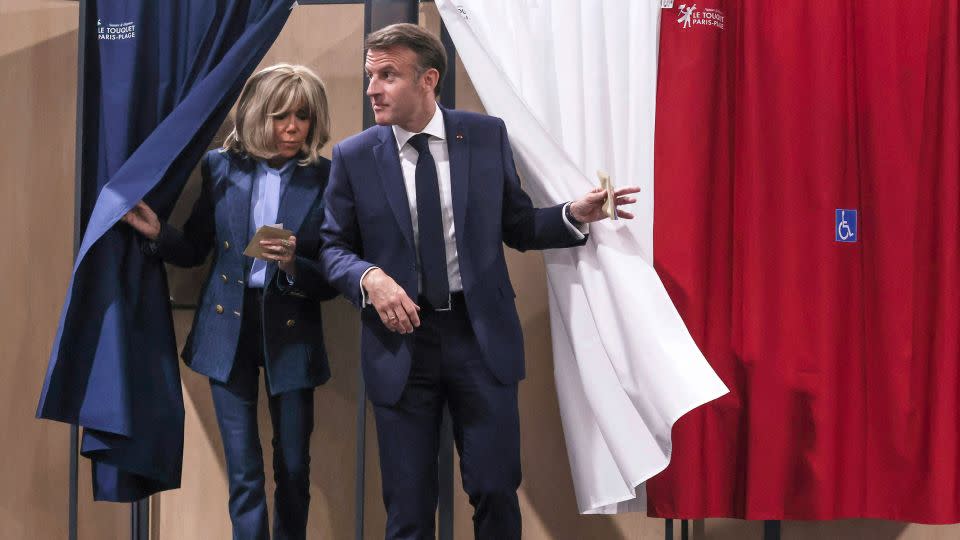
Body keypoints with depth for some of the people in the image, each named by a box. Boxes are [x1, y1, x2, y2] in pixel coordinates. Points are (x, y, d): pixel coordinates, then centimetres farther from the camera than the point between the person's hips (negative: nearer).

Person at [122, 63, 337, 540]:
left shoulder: (325, 179, -6)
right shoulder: (220, 167, 0)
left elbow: (331, 280, -6)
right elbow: (195, 251, 8)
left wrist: (294, 266, -24)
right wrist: (157, 232, -11)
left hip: (290, 335, -1)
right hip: (229, 328, 1)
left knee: (294, 469, 9)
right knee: (244, 474, 2)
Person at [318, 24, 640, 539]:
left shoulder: (487, 135, 0)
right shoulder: (353, 157, -1)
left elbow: (516, 226, 8)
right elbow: (332, 247, 4)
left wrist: (574, 215, -10)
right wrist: (369, 276, -16)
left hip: (481, 334, 0)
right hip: (400, 340, 0)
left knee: (496, 491, 4)